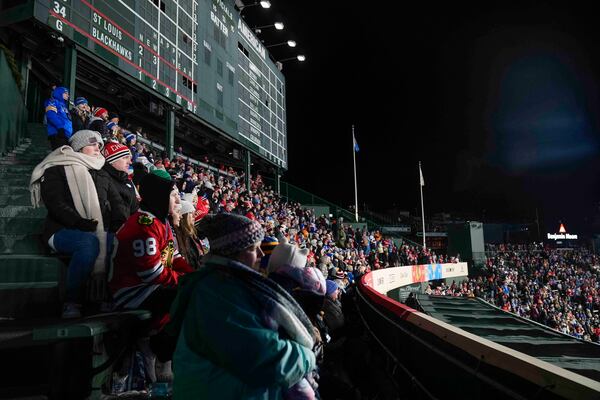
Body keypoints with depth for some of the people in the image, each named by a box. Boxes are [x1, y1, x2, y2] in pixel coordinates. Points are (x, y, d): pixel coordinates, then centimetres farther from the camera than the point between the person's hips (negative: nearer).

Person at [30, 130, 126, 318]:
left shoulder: (101, 174, 25)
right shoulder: (56, 170, 7)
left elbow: (115, 202, 16)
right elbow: (56, 204, -8)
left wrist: (121, 223, -6)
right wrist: (79, 222, -23)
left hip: (101, 231, 5)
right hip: (63, 231, -5)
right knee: (89, 242, -38)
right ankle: (72, 302, -25)